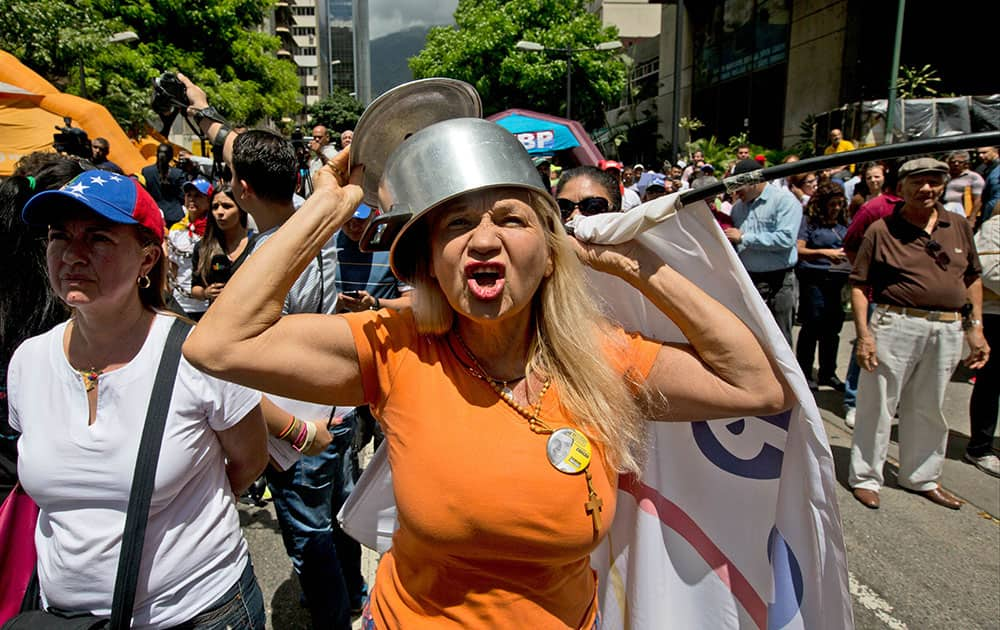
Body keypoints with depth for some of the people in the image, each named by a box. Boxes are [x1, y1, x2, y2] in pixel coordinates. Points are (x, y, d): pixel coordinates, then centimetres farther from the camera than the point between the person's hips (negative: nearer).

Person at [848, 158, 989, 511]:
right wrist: (864, 334, -13)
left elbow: (973, 279, 16)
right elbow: (859, 285, -6)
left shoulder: (959, 227, 9)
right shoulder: (882, 230, -4)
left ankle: (922, 478, 33)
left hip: (947, 331, 5)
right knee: (878, 404, 2)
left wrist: (975, 327, 9)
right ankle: (865, 477, 16)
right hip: (896, 326, -4)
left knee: (929, 409, 17)